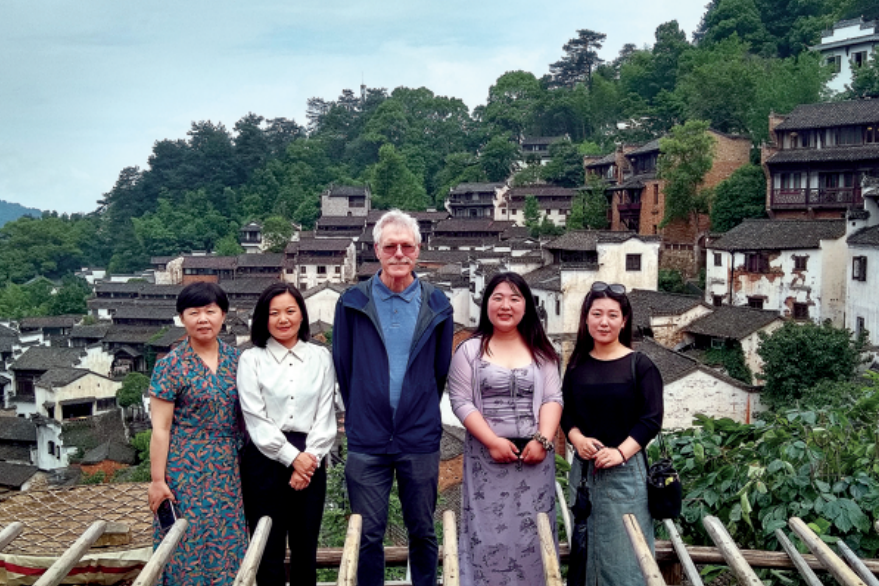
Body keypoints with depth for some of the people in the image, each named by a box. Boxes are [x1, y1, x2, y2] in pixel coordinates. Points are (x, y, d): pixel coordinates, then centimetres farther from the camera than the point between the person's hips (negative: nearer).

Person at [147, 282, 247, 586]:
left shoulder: (235, 358, 4)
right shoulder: (171, 365, -9)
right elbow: (160, 428, -9)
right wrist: (158, 479, -9)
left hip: (229, 469, 4)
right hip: (187, 468, -4)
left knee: (228, 540, 12)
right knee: (191, 540, 4)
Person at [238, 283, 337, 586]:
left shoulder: (321, 357, 6)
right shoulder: (251, 359, 1)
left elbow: (325, 416, 2)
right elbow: (256, 420, -5)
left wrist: (309, 458, -10)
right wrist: (292, 457, -11)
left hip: (309, 460, 2)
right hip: (265, 460, -1)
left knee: (306, 548, 10)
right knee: (269, 550, 6)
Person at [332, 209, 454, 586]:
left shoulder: (436, 306, 1)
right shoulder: (353, 303, -1)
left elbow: (441, 369, 8)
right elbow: (343, 367, 7)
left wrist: (419, 413, 10)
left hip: (420, 441, 1)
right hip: (367, 442, 0)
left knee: (422, 533, 13)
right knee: (368, 536, 7)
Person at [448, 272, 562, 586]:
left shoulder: (541, 350, 8)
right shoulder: (470, 350, 2)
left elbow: (553, 398, 3)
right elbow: (461, 401, -4)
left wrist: (543, 440, -12)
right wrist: (492, 441, -14)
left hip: (533, 454, 2)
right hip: (486, 456, -1)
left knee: (531, 532, 5)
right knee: (487, 530, 2)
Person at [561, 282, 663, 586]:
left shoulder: (640, 365, -4)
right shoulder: (577, 365, 7)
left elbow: (652, 418, -8)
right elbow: (565, 412, 9)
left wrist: (621, 452, -18)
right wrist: (578, 440, -10)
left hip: (625, 470, -4)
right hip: (584, 468, 4)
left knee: (623, 550, 2)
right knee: (585, 547, 11)